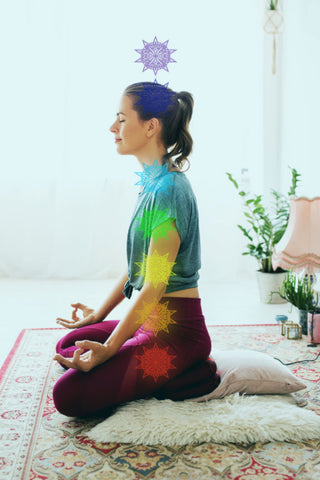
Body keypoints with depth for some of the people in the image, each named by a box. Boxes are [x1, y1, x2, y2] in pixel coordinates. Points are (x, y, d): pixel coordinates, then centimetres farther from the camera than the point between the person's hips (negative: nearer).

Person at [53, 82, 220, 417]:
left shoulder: (168, 189, -20)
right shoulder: (153, 183, 10)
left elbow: (155, 285, -22)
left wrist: (108, 348, -21)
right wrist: (100, 313, 23)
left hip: (175, 330, -10)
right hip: (153, 322, 10)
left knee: (70, 396, -14)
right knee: (68, 346, 20)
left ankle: (200, 378, -4)